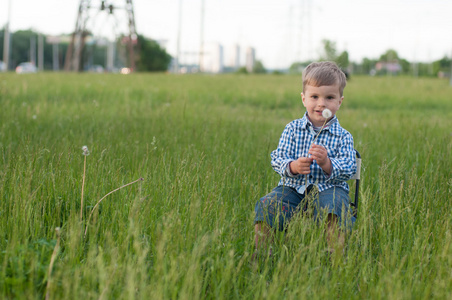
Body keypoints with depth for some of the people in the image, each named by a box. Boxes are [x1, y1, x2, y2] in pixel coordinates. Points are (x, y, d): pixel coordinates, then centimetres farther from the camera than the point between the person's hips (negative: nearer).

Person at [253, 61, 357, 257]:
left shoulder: (343, 137, 3)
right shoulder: (292, 129, 7)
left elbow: (348, 170, -6)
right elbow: (278, 159, 1)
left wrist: (326, 163, -26)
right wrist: (293, 167, -22)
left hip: (328, 189, -2)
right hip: (293, 189, 2)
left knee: (335, 204, -35)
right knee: (267, 205, -23)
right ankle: (260, 251, -15)